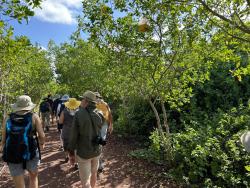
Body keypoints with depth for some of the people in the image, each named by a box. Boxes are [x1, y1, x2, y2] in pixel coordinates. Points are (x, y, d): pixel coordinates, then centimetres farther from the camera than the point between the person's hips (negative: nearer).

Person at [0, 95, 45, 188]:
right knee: (33, 177, 25)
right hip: (31, 153, -2)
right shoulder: (34, 117, -4)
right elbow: (42, 136, -6)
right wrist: (42, 144, 15)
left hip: (13, 156, 2)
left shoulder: (8, 119, 3)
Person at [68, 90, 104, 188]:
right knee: (94, 172, 27)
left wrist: (71, 153, -5)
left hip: (83, 152, -4)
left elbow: (73, 136, -14)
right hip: (96, 151, 5)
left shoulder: (79, 114, -19)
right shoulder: (100, 114, -8)